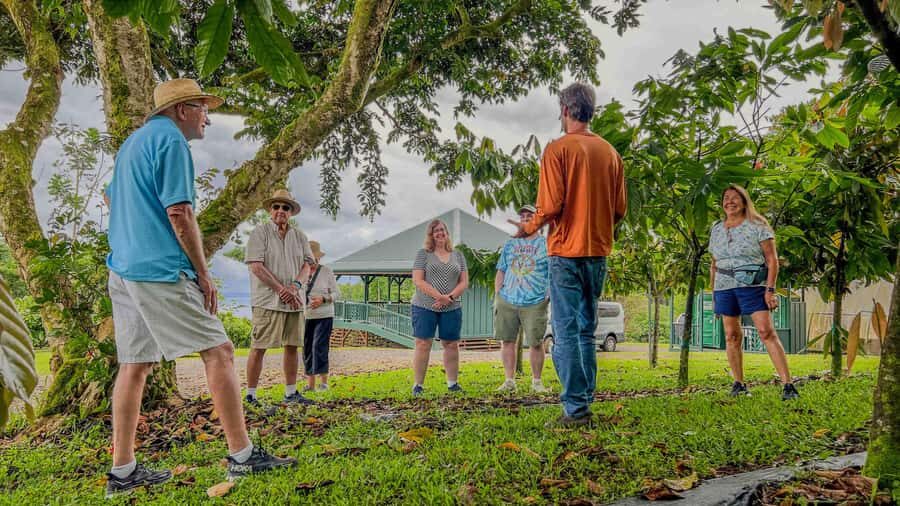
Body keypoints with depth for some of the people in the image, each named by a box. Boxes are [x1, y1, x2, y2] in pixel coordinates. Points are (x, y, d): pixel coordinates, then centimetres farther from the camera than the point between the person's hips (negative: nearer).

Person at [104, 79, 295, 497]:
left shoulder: (131, 142, 21)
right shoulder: (170, 139, -8)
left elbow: (111, 198, 34)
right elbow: (179, 212, -16)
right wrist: (203, 273, -11)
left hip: (123, 268, 10)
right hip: (161, 270, -10)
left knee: (134, 365, 10)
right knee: (218, 352, -6)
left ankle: (122, 471, 14)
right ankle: (242, 456, -3)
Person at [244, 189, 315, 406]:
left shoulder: (300, 236, 13)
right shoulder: (259, 233, -2)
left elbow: (307, 265, 8)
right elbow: (256, 266, -10)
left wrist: (296, 285, -11)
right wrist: (281, 289, -14)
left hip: (294, 301, 5)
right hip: (267, 301, -5)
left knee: (292, 346, 9)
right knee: (258, 348, -4)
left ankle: (291, 393, 19)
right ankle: (250, 395, 4)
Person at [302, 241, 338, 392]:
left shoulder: (327, 271, -1)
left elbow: (335, 293, 1)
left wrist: (323, 299, -16)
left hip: (324, 315, -4)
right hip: (305, 316, 4)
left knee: (319, 346, -12)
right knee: (307, 349, 4)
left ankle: (324, 380, -3)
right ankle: (310, 383, 11)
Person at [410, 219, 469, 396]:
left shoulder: (458, 255, 13)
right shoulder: (423, 254, 3)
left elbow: (464, 282, 8)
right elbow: (418, 281, -6)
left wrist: (450, 298, -10)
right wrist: (439, 296, -15)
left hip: (451, 309, 3)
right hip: (424, 307, -3)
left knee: (451, 345, 6)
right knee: (423, 344, -4)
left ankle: (452, 383, 17)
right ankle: (418, 385, 3)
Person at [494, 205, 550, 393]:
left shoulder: (546, 244, 6)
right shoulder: (510, 244, 15)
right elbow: (501, 272, 15)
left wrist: (550, 295, -7)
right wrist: (497, 297, 7)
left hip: (535, 303, -3)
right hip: (507, 301, 3)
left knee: (536, 343, -1)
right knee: (507, 340, 3)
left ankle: (537, 381, 12)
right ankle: (510, 380, 12)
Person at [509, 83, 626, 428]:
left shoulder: (558, 149, -8)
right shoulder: (610, 152, 10)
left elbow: (551, 205, -15)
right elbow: (619, 209, 9)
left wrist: (530, 228, 3)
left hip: (566, 251, -6)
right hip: (598, 251, 6)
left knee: (566, 332, -3)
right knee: (586, 331, 14)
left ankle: (575, 410, -3)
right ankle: (584, 405, 18)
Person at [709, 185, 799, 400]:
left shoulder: (757, 226, 0)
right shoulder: (716, 229, 14)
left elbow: (772, 259, -4)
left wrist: (770, 289, -12)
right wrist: (713, 293, 15)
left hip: (752, 286, -4)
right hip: (724, 288, 4)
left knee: (766, 332, -12)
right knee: (731, 335, 5)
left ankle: (788, 384, -11)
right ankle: (738, 384, 15)